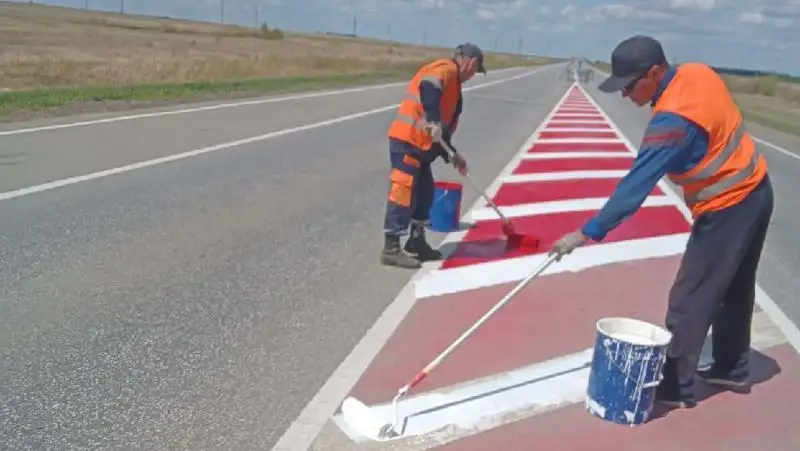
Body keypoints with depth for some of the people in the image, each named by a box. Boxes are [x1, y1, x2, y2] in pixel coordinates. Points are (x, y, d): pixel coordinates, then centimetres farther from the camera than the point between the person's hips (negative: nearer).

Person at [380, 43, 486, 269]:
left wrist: (450, 155, 21)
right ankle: (391, 248, -7)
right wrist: (434, 121, -36)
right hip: (407, 139, -10)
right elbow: (428, 88, -29)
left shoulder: (453, 84, 24)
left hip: (421, 143, 10)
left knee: (425, 191, 15)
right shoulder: (446, 68, -6)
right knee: (404, 191, -10)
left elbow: (446, 124, 25)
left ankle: (416, 242, 26)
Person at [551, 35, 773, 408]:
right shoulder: (697, 72, -3)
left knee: (689, 300, -1)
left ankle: (676, 387, 11)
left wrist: (587, 233, -28)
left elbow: (636, 185, -31)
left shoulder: (672, 119, -29)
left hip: (727, 208, -10)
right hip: (755, 191, 10)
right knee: (735, 289, 21)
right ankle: (732, 368, 37)